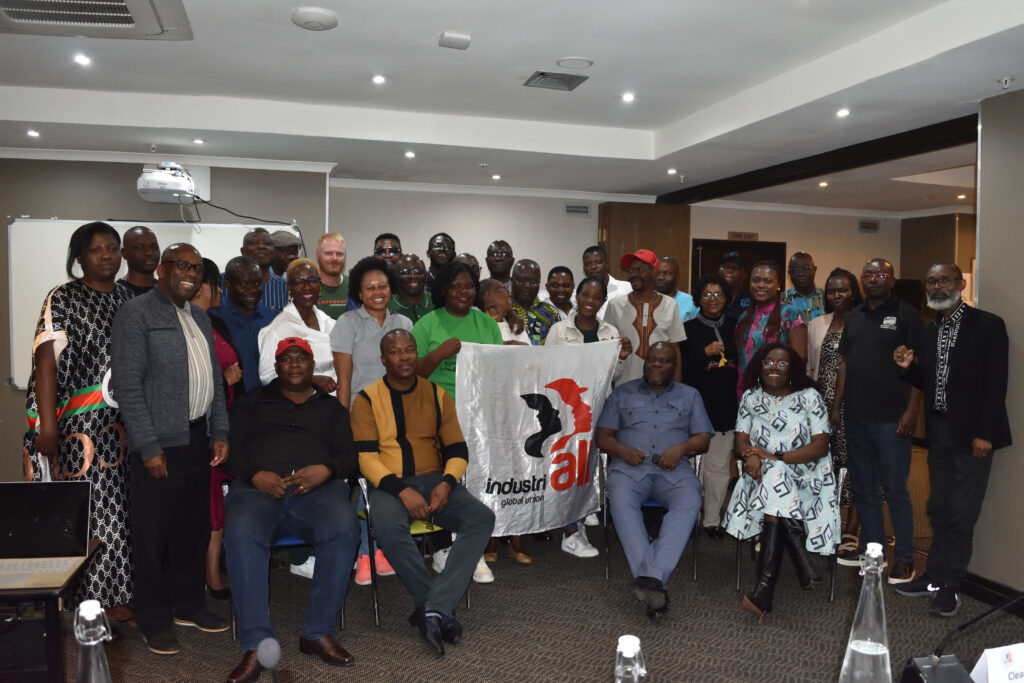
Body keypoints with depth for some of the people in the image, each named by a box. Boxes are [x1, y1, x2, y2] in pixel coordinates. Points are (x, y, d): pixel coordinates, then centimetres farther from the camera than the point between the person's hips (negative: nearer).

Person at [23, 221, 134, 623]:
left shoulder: (128, 299, 14)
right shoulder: (63, 299, -2)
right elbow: (46, 362, -8)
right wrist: (47, 426, -16)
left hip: (127, 424, 5)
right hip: (82, 425, -5)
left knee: (124, 510, 7)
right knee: (92, 511, -3)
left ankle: (123, 593, 17)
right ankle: (98, 603, 7)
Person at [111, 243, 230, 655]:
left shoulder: (199, 317, 16)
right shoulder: (136, 313, -7)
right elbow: (126, 385, -13)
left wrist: (220, 432, 10)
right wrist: (149, 447, -17)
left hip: (197, 440, 7)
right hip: (160, 444, -7)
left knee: (194, 527, 15)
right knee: (154, 533, 4)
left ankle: (188, 605, 31)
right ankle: (154, 621, 19)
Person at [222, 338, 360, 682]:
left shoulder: (331, 407, 27)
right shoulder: (252, 401, 26)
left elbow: (349, 455, 15)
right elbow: (230, 447, 13)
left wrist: (325, 470, -9)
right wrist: (255, 475, -8)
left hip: (317, 487, 0)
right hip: (258, 487, 0)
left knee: (343, 527, -33)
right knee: (241, 532, -35)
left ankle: (318, 632, -21)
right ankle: (256, 644, -30)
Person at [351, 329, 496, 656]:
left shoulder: (437, 395, 9)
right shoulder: (367, 399, 1)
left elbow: (457, 450, 8)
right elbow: (366, 457, -7)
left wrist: (446, 483, -13)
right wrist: (402, 491, -22)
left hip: (434, 480, 3)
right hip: (389, 484, -3)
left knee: (482, 517, -24)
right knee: (388, 526, -37)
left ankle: (432, 609, -29)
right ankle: (442, 610, -21)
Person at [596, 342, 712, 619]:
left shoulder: (689, 395, 23)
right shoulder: (623, 393, 21)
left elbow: (703, 438, 14)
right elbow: (603, 436, 14)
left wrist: (681, 448, -8)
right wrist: (622, 450, -7)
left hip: (673, 469, 1)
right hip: (630, 465, 0)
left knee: (690, 502, -34)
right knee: (621, 499, -35)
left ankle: (651, 576, -43)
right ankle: (653, 584, -44)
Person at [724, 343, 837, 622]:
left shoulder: (810, 397, 5)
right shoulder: (750, 397, 15)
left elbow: (820, 446, -4)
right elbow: (741, 440, 8)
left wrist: (777, 458, -15)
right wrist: (751, 454, -18)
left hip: (805, 477, -2)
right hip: (762, 474, 2)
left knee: (775, 478, -33)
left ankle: (765, 586, -35)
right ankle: (802, 566, -28)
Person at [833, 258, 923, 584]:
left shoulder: (906, 315, -3)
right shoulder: (854, 316, 13)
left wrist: (912, 410, -14)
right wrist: (836, 406, 10)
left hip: (890, 418, -6)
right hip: (855, 417, 6)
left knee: (895, 489, 0)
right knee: (863, 487, 12)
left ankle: (904, 557, 12)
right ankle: (871, 548, 24)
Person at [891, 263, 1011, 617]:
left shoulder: (988, 325, -7)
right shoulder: (929, 331, 11)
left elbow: (996, 384, -11)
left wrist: (984, 435, -16)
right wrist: (909, 367, -7)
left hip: (971, 434, -6)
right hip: (938, 431, 6)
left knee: (960, 514, -1)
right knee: (939, 511, 13)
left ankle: (948, 585, 10)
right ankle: (936, 577, 23)